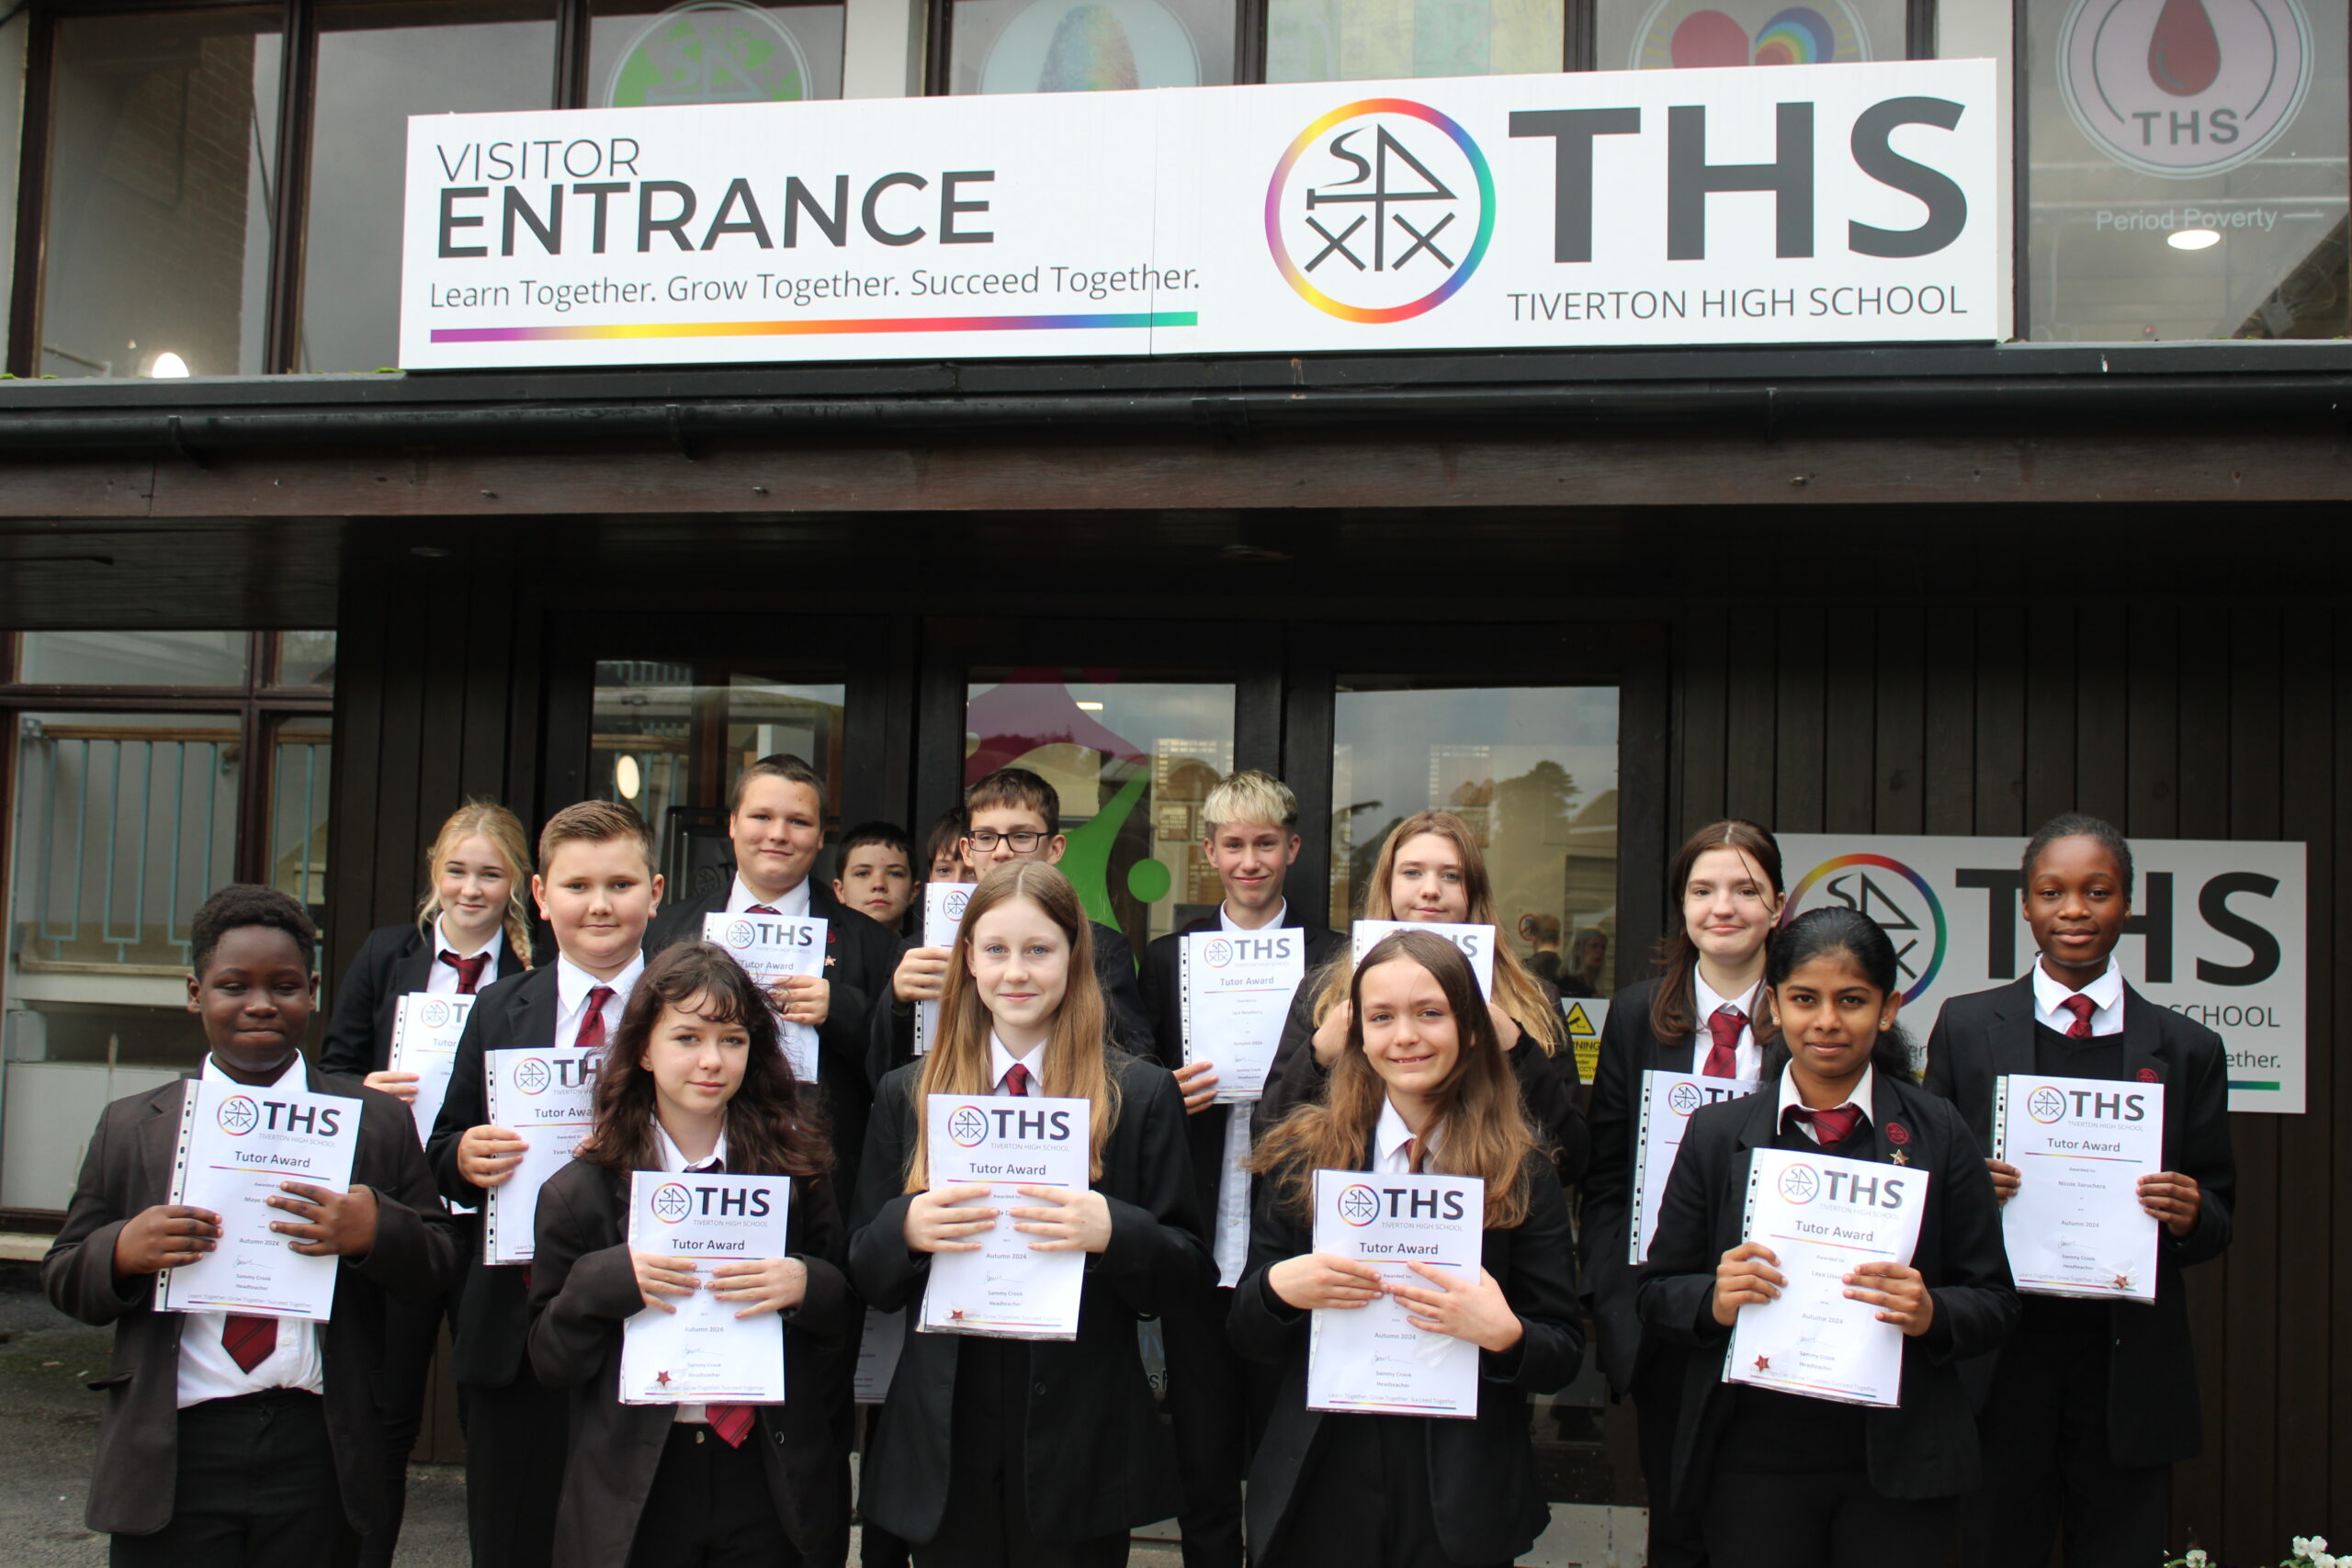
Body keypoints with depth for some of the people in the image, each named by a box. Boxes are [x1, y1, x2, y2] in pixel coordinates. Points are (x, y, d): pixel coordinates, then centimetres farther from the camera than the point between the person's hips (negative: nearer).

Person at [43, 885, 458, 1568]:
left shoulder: (379, 1121, 6)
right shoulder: (128, 1128, 9)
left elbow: (440, 1264, 4)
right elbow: (64, 1279, 11)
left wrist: (376, 1232, -17)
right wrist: (122, 1252, -11)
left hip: (319, 1456, 0)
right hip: (173, 1454, 1)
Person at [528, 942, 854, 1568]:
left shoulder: (796, 1170, 0)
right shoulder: (582, 1192, -1)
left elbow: (848, 1327, 5)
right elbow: (550, 1362, 0)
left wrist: (805, 1286, -15)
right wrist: (608, 1280, -17)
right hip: (633, 1494, 0)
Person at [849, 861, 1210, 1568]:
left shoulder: (1142, 1095, 0)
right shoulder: (907, 1096, 7)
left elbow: (1186, 1273, -1)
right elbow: (866, 1277, 8)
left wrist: (1111, 1232, -21)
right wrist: (907, 1228, -14)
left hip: (1081, 1450, -2)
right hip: (945, 1447, 2)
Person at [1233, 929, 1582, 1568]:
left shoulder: (1521, 1173, -2)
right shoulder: (1301, 1154, 1)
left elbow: (1565, 1355, -1)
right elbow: (1247, 1335, 4)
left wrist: (1505, 1335, -22)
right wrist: (1278, 1288, -17)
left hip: (1461, 1505, -1)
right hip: (1320, 1491, 1)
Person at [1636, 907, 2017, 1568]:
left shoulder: (1937, 1133, 2)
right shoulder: (1717, 1132, 4)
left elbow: (1995, 1304, 2)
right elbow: (1655, 1294, 5)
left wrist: (1930, 1312, -18)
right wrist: (1713, 1301, -16)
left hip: (1898, 1465, 0)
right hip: (1753, 1464, 1)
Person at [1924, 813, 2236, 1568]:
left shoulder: (2187, 1049, 6)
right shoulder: (1966, 1027, 4)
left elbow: (2220, 1217, 10)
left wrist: (2190, 1216, -12)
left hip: (2131, 1370, 1)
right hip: (2000, 1359, -1)